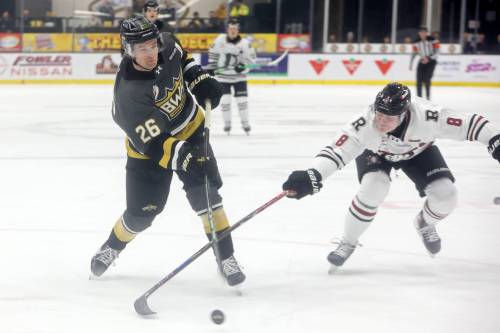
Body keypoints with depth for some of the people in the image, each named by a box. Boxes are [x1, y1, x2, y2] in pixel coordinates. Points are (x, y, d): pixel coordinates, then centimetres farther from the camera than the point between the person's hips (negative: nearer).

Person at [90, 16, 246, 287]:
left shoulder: (166, 47, -20)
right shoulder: (128, 93, -36)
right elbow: (153, 142, -39)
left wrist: (200, 79, -4)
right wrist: (184, 158, -52)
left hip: (190, 130, 4)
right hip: (148, 147, -3)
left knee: (206, 192, -11)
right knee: (141, 212, 3)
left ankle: (225, 257, -5)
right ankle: (111, 248, 33)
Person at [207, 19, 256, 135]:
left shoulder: (244, 43, -11)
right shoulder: (220, 40, -6)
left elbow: (252, 58, -7)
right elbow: (213, 52, 9)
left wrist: (243, 65, -23)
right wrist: (211, 66, 5)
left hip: (239, 76, -1)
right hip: (223, 76, 1)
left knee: (242, 99, -1)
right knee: (225, 100, -3)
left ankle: (245, 123, 13)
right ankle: (227, 123, 11)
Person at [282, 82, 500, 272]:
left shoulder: (426, 117, -41)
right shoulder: (365, 125, -41)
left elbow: (469, 124, -34)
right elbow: (337, 152, -45)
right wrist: (311, 177, -59)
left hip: (417, 150, 2)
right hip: (374, 152, -1)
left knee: (445, 195, -14)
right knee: (373, 188, -29)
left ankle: (425, 223, 23)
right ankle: (348, 243, -6)